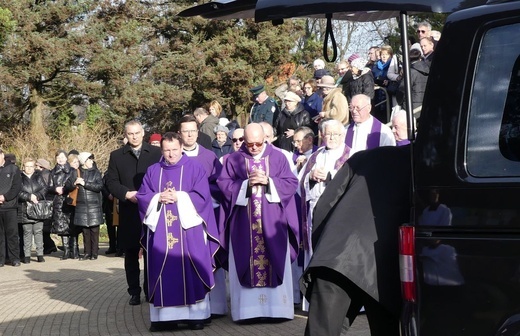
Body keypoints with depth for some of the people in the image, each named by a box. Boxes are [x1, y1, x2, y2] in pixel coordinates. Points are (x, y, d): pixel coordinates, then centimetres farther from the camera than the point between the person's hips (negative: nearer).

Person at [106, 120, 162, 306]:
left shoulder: (155, 153, 5)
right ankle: (134, 292, 12)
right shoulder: (116, 156, 9)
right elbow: (111, 182, 4)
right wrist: (126, 194, -12)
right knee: (131, 254, 5)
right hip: (128, 212, 1)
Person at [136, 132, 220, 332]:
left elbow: (202, 196, -5)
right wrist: (158, 198, -10)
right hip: (160, 231, 2)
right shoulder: (153, 171, 13)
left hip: (189, 229, -2)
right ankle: (162, 315, 4)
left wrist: (178, 197, -14)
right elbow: (142, 197, 8)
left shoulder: (195, 168, 4)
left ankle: (196, 314, 3)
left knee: (191, 273, -2)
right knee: (163, 274, 1)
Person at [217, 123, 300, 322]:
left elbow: (291, 183, 0)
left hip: (272, 221, 0)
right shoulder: (233, 160, 5)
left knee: (275, 262, 0)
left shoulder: (278, 157, 5)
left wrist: (268, 181, -14)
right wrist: (246, 184, -15)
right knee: (245, 263, -1)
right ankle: (248, 309, 2)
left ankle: (277, 307, 5)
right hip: (243, 223, 0)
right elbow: (224, 185, -1)